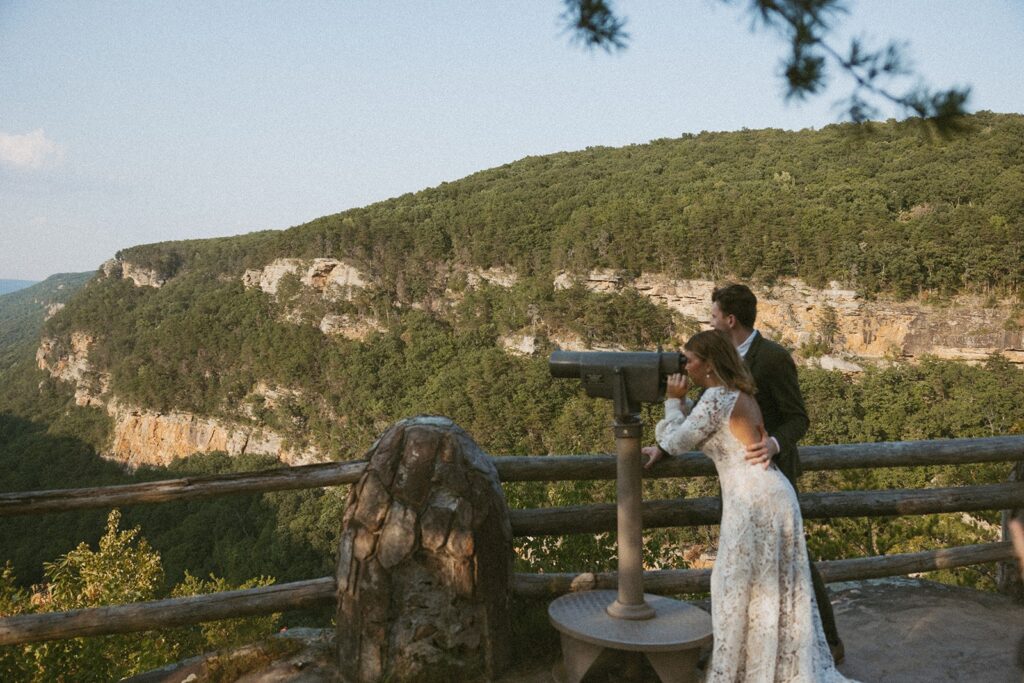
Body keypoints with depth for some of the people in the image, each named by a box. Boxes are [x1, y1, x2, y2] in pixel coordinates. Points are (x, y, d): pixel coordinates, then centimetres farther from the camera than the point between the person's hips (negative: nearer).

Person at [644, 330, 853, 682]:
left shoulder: (718, 396, -14)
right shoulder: (736, 392, 16)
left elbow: (677, 441, -8)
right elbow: (697, 433, 24)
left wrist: (674, 400, 3)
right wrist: (661, 448, 13)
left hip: (753, 500, -9)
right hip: (771, 494, 9)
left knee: (737, 589, 4)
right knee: (775, 589, 17)